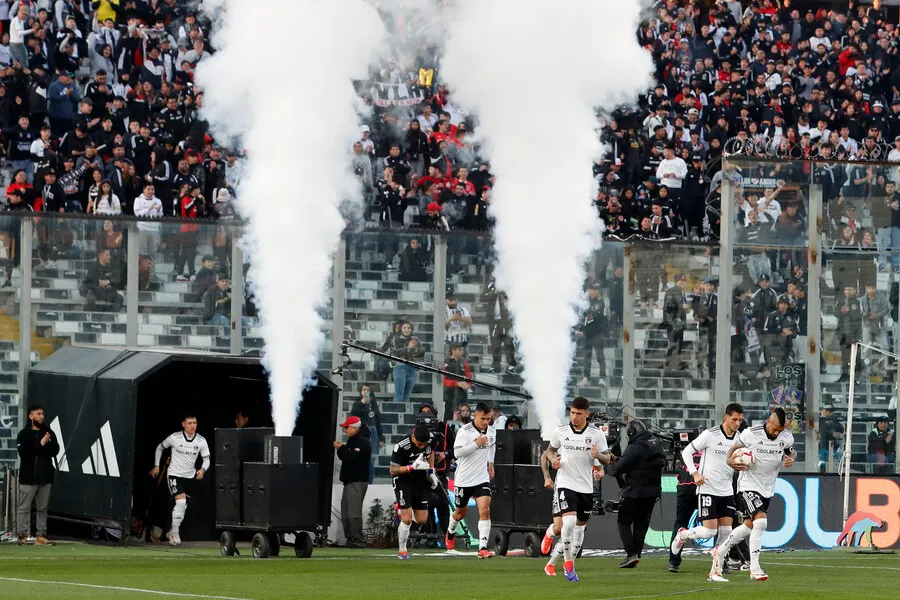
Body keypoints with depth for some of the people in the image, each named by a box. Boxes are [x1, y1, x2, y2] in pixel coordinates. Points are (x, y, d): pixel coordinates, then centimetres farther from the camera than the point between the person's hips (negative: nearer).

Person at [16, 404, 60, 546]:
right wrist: (40, 445, -17)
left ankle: (41, 535, 11)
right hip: (28, 477, -4)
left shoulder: (49, 433, 9)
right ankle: (21, 535, -2)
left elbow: (55, 451, -1)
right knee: (24, 508, -4)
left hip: (45, 477, 4)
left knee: (43, 508, 7)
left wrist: (46, 443, -17)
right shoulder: (24, 434, -2)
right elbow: (23, 453, -15)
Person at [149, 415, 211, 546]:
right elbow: (160, 447, 6)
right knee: (181, 501, -21)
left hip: (190, 476, 4)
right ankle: (175, 532, -11)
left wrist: (203, 469, -19)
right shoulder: (175, 438, -11)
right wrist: (156, 466, 7)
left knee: (183, 506, 11)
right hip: (174, 474, -4)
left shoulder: (201, 441, -5)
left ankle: (172, 532, 29)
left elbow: (206, 459, 1)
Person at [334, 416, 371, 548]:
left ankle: (358, 541, -15)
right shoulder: (351, 441, 19)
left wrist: (342, 448, -12)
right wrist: (340, 449, 4)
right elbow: (345, 457, 22)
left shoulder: (363, 442, -10)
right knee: (345, 515, 9)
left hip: (358, 481, -10)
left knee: (354, 513, -15)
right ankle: (350, 540, 13)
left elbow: (353, 457, -21)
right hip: (349, 482, 10)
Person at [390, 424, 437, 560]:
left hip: (420, 482, 5)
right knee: (407, 519, -14)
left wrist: (431, 471, 4)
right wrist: (413, 467, -31)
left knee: (422, 520, 4)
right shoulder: (401, 447, -26)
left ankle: (402, 510, 34)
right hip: (403, 483, -5)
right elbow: (393, 470, -20)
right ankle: (402, 550, 4)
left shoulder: (430, 439, -10)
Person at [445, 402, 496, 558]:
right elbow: (457, 452, -23)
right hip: (464, 479, -3)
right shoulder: (464, 431, -15)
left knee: (485, 510, -16)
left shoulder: (492, 431, 4)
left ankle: (483, 548, -18)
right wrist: (476, 444, -28)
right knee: (461, 511, 16)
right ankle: (451, 532, 50)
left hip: (482, 478, 3)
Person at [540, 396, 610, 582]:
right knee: (569, 521, -22)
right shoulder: (560, 431, 0)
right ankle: (568, 563, -8)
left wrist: (598, 455, -18)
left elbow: (607, 459, 5)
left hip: (586, 488, 2)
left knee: (579, 527, 9)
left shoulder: (596, 434, -1)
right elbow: (550, 450, 17)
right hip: (565, 484, -2)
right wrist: (552, 459, -5)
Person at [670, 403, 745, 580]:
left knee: (726, 532, -1)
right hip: (708, 489, -5)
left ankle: (716, 571, 6)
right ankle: (682, 535, 20)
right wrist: (695, 473, -12)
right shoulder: (710, 435, -8)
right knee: (708, 531, -10)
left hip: (726, 491, 5)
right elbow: (687, 451, -1)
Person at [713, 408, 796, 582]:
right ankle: (755, 569, -17)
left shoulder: (787, 437, -2)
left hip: (767, 489, 6)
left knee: (749, 526, 15)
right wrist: (731, 461, -25)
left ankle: (720, 551, 38)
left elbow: (791, 452, 17)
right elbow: (733, 449, -3)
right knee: (760, 521, -22)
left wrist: (790, 459, -7)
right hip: (748, 486, -6)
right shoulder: (751, 434, -15)